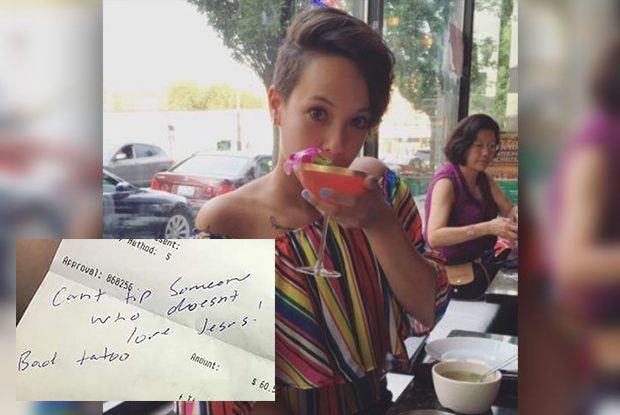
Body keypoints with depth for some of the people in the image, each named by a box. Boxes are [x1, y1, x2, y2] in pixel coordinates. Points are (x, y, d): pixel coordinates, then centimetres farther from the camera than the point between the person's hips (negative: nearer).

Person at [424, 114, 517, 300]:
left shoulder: (484, 179, 8)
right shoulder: (446, 182, -17)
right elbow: (434, 236, -29)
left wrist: (517, 213, -20)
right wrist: (488, 227, -37)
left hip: (480, 259, 8)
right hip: (454, 271, -7)